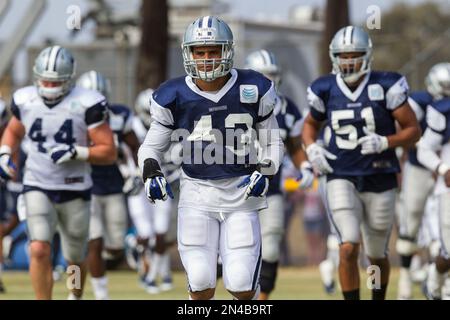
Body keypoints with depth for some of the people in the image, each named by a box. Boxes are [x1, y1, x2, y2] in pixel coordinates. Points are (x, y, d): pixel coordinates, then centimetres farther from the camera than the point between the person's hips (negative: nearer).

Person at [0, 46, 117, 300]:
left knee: (76, 260, 15)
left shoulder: (86, 104, -13)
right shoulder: (25, 100, -2)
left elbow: (109, 153, -11)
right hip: (38, 189, 1)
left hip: (75, 191, -1)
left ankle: (76, 296, 45)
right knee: (40, 251, -20)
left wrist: (76, 152, -26)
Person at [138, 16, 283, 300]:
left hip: (241, 191, 0)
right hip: (197, 194, 0)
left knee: (241, 285, -7)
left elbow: (273, 143, 11)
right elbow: (152, 146, 11)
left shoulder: (253, 90, -1)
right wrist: (151, 174, -9)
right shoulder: (175, 97, -2)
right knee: (202, 285, -9)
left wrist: (264, 173, -7)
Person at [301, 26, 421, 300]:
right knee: (349, 249, -18)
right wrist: (312, 148, -2)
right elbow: (311, 124, 19)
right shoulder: (326, 90, 0)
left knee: (377, 255, 14)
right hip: (342, 179, 0)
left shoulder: (385, 87, -9)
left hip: (380, 181, 0)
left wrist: (385, 142, -23)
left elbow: (414, 131, -5)